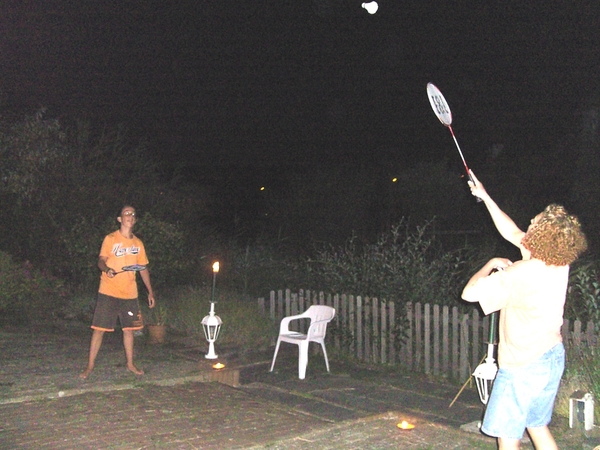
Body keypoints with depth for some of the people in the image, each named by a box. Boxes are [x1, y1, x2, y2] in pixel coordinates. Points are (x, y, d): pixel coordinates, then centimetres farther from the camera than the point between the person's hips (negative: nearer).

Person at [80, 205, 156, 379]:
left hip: (129, 293, 4)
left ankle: (130, 364, 23)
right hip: (108, 292, -4)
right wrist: (107, 269, -33)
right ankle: (90, 365, 7)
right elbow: (101, 260, -9)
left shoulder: (138, 243, 11)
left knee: (129, 328, 10)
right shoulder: (110, 239, -1)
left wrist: (150, 292, 13)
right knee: (99, 328, -3)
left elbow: (143, 268, 16)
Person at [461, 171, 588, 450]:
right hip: (553, 357, 8)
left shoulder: (518, 275, -27)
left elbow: (469, 293, -22)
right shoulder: (560, 264, -3)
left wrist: (491, 265, -6)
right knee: (538, 426, 23)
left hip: (523, 366, -8)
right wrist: (485, 197, 14)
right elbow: (512, 233, 9)